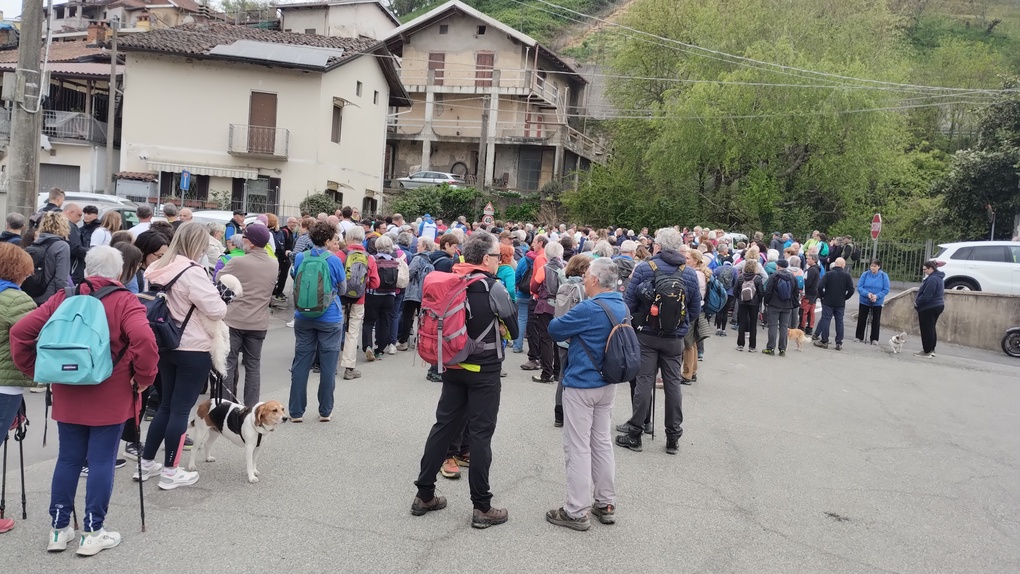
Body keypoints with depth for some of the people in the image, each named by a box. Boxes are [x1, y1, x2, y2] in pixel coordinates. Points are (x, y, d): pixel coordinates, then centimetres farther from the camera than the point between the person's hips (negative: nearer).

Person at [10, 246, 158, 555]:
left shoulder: (63, 298, 3)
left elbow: (20, 332, -2)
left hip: (68, 396, 4)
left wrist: (33, 370, 8)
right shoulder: (125, 301, -10)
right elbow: (144, 339, -27)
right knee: (101, 462, 4)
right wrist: (144, 378, -14)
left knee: (68, 460, 15)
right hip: (110, 398, -4)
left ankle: (58, 529, 22)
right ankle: (92, 533, 10)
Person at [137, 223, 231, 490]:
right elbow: (216, 310, -21)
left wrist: (213, 294, 8)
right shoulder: (192, 272, -19)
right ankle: (170, 472, 8)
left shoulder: (160, 268, 6)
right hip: (194, 350, -8)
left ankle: (146, 463, 24)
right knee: (181, 409, 0)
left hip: (167, 346, 8)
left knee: (165, 405, 18)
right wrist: (223, 297, 0)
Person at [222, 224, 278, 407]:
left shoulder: (237, 262, -14)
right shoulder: (274, 265, 0)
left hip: (234, 320, -4)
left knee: (228, 363, 7)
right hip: (258, 323, 4)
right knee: (253, 365, 10)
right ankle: (251, 407, 13)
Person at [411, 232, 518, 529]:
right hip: (484, 370, -6)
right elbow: (512, 330, -7)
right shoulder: (494, 287, -15)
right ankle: (482, 507, 6)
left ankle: (424, 495, 20)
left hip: (453, 365, 6)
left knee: (444, 426, 13)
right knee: (480, 434, 0)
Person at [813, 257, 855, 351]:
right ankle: (839, 343, 7)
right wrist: (844, 297, 10)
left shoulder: (829, 274, -7)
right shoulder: (847, 276, -3)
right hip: (841, 303, 2)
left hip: (828, 302, -2)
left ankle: (824, 341, 4)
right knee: (839, 322, 7)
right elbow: (851, 290, -4)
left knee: (825, 320, 3)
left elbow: (820, 286, -14)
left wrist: (822, 296, 1)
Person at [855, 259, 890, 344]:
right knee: (861, 319, 7)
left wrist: (877, 296, -21)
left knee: (876, 321, 7)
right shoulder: (865, 274, -7)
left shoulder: (884, 276, -8)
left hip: (877, 302, 0)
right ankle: (859, 337, 19)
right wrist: (867, 294, -24)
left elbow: (886, 290, -7)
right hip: (864, 301, 0)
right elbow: (859, 287, -8)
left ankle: (874, 339, 17)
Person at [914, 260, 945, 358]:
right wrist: (918, 301, 12)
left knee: (926, 329, -3)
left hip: (929, 308, -11)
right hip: (937, 306, 11)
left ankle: (927, 352, 1)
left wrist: (917, 302, -10)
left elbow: (926, 296, -25)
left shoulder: (932, 279, -21)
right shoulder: (938, 277, 13)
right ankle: (931, 350, 22)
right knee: (931, 329, 16)